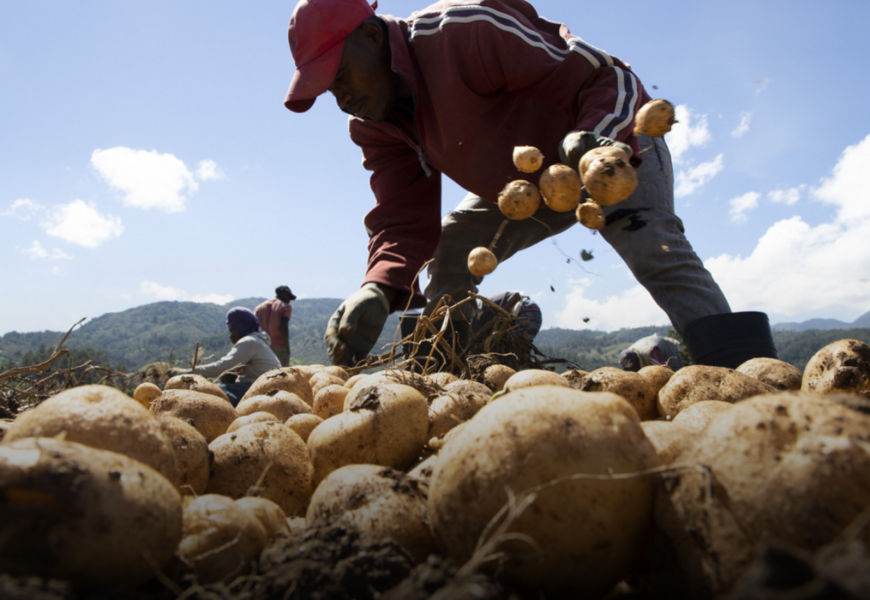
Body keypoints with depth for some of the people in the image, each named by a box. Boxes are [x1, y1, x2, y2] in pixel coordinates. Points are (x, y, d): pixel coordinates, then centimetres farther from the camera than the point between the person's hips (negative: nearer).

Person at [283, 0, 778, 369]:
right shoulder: (374, 126, -10)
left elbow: (610, 77, -32)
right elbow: (404, 222, -17)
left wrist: (595, 138, -53)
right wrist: (379, 289, -36)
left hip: (614, 138, -6)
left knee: (657, 252, -30)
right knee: (446, 259, -3)